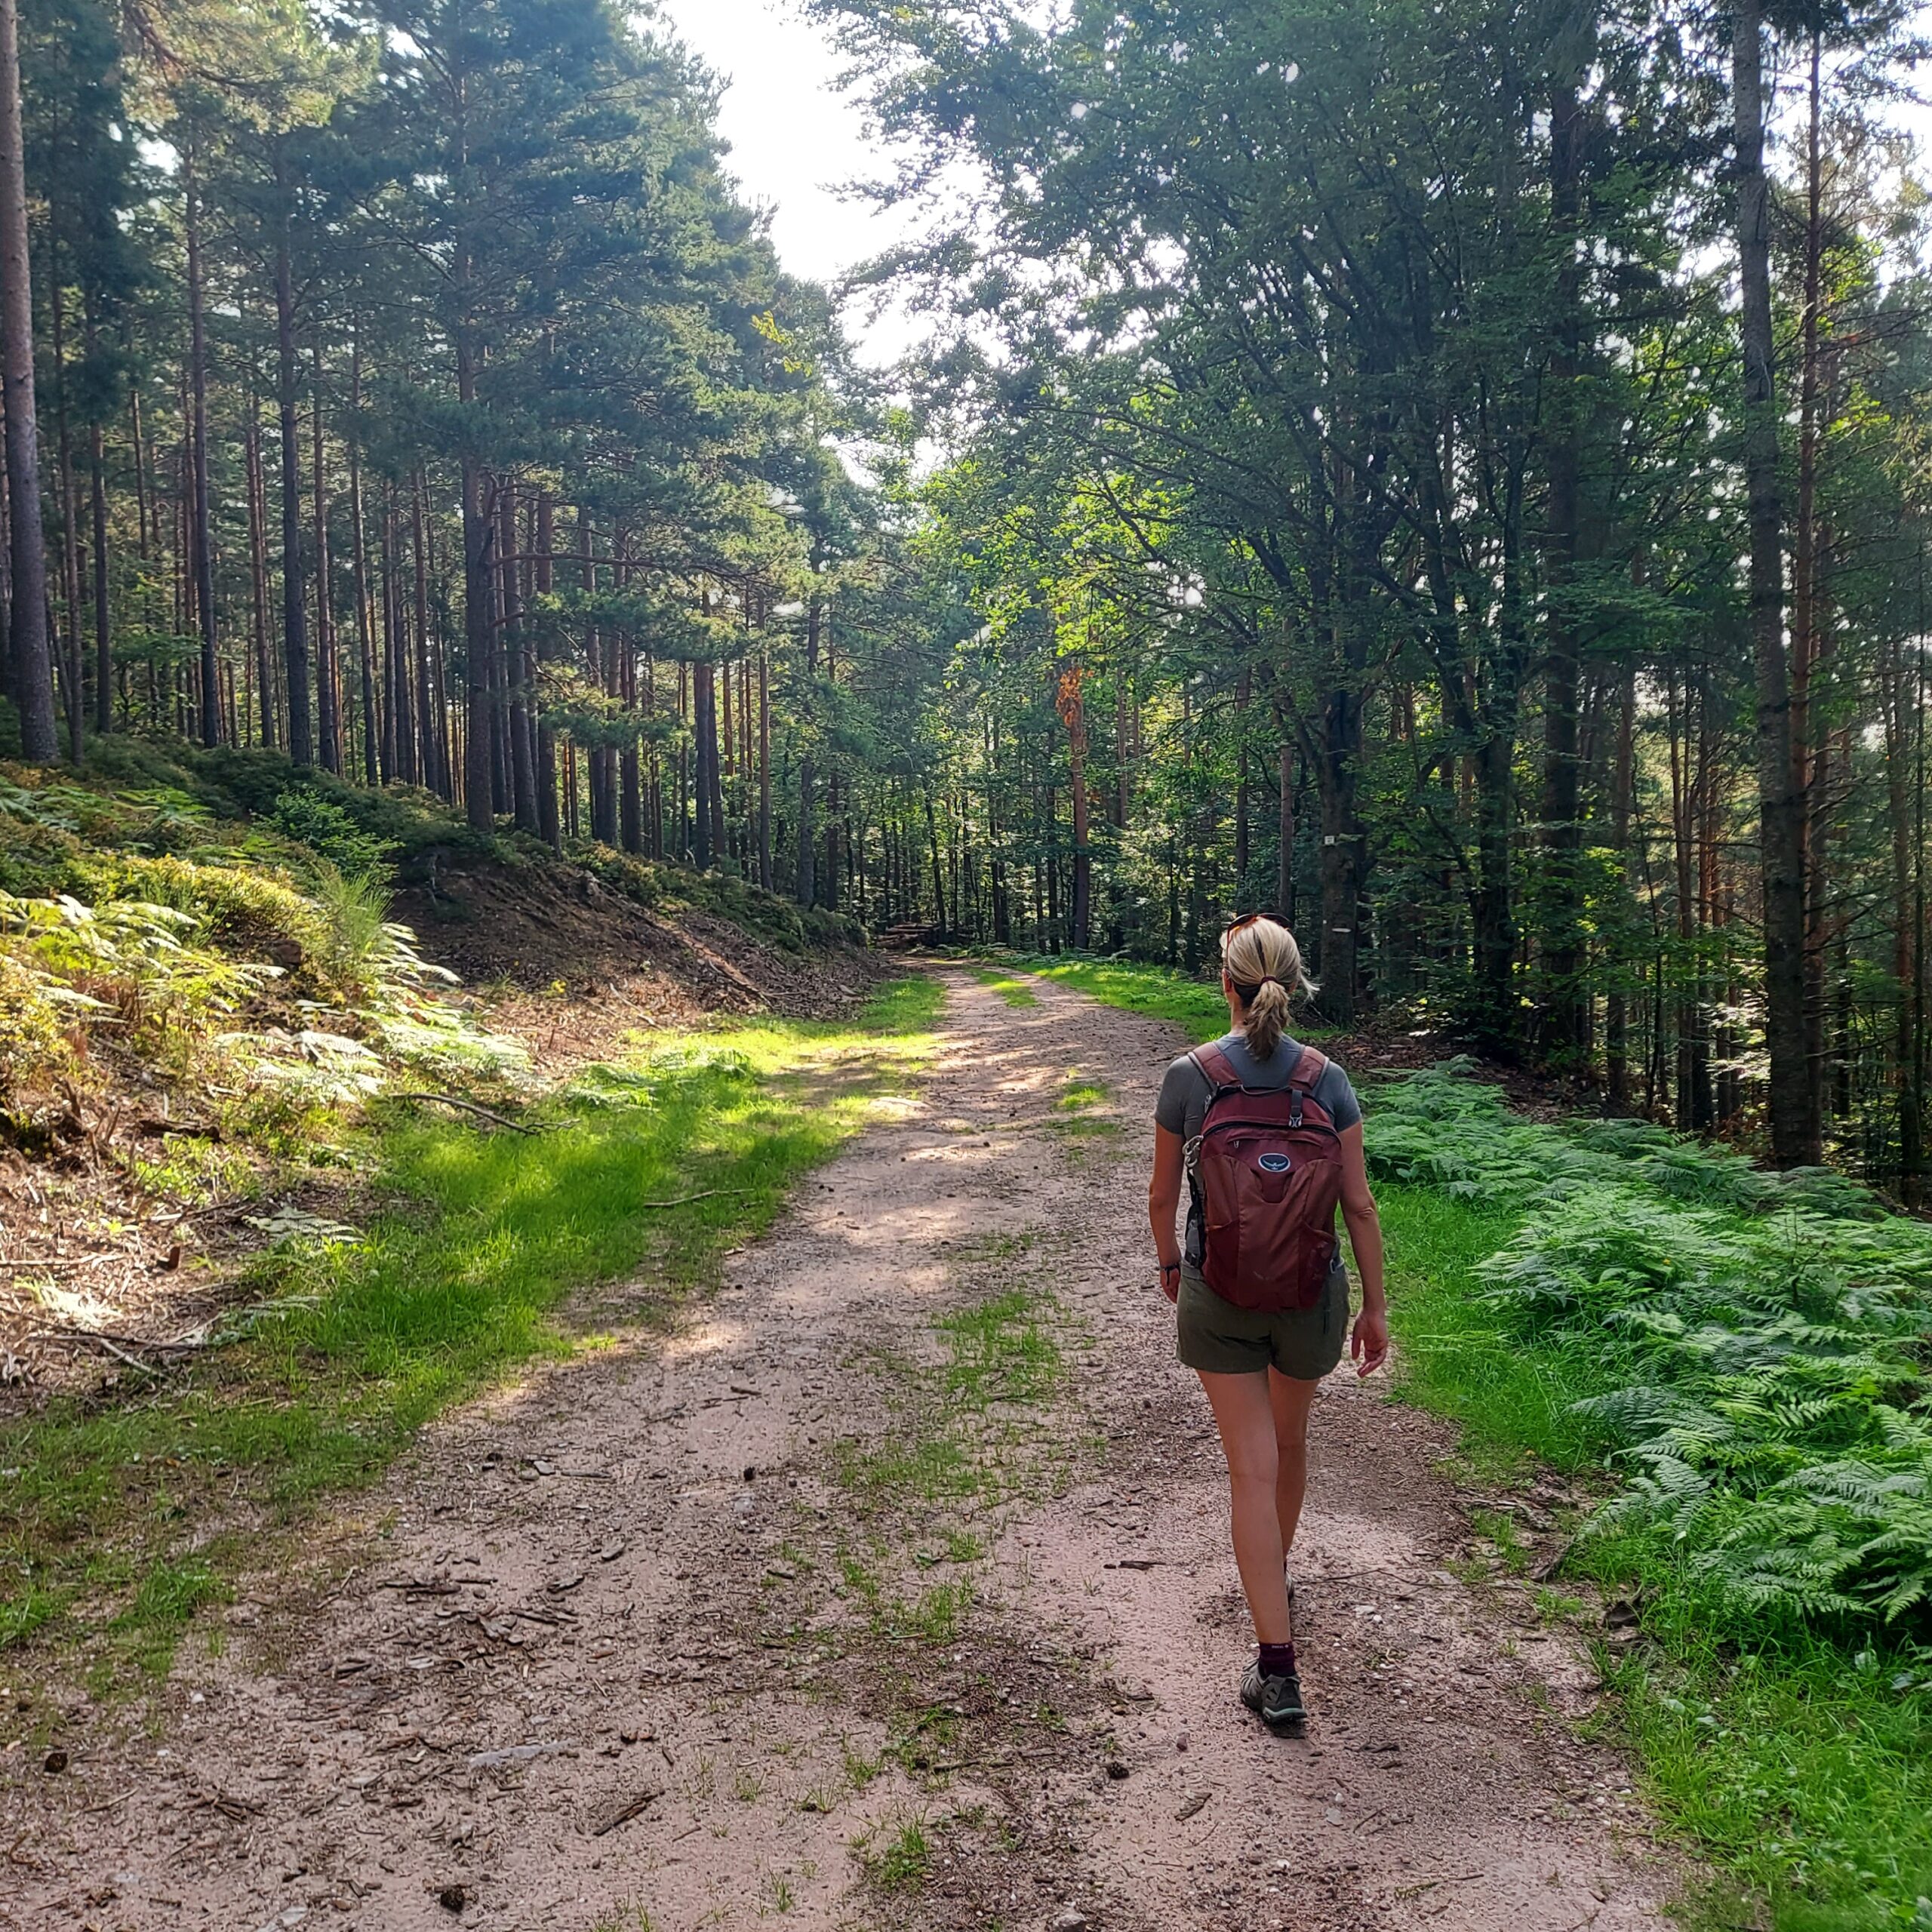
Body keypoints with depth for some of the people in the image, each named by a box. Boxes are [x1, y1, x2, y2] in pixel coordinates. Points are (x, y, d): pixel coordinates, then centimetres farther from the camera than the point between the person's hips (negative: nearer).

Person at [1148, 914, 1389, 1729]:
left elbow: (1162, 1195, 0)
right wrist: (1375, 1308, 5)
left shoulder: (1188, 1076, -10)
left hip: (1218, 1296, -2)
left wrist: (1169, 1263, 19)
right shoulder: (1327, 1080, -8)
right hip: (1310, 1294, 2)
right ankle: (1276, 1578, 48)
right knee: (1289, 1442, 24)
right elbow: (1359, 1206, -5)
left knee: (1253, 1467, 2)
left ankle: (1277, 1667, 0)